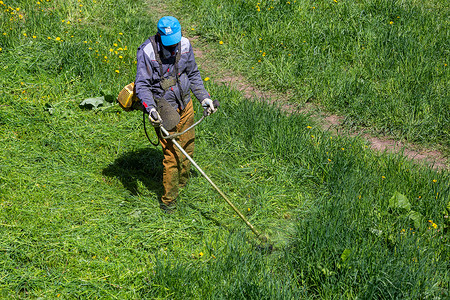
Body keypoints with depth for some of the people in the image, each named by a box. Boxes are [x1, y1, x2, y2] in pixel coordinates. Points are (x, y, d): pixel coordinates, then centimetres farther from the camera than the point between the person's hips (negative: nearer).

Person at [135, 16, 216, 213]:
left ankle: (182, 184, 39)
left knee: (188, 148, 16)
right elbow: (142, 85, -16)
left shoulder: (185, 45, -4)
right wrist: (150, 108, -31)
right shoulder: (147, 52, -19)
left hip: (185, 105, 5)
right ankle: (168, 201, 8)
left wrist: (204, 97, 6)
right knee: (172, 154, -6)